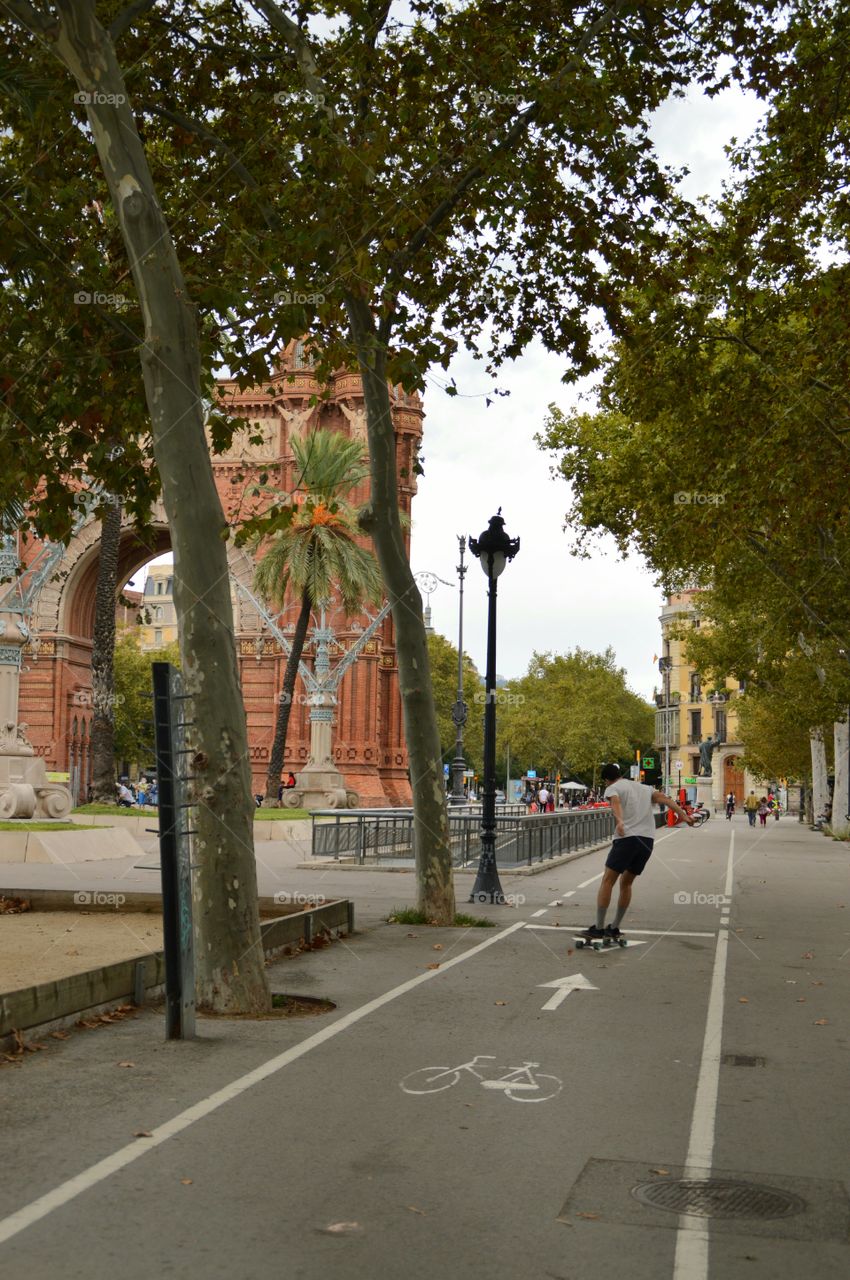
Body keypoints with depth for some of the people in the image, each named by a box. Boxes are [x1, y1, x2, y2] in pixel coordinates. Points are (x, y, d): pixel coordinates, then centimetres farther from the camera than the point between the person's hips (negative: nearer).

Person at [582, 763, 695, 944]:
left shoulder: (612, 788, 9)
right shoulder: (644, 788, 26)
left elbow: (615, 803, -14)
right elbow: (663, 798, 10)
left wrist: (620, 821, -33)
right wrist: (682, 813, -2)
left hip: (627, 838, -6)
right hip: (648, 840, 6)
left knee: (608, 881, 3)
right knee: (626, 883, 18)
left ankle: (599, 928, -1)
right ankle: (614, 928, 20)